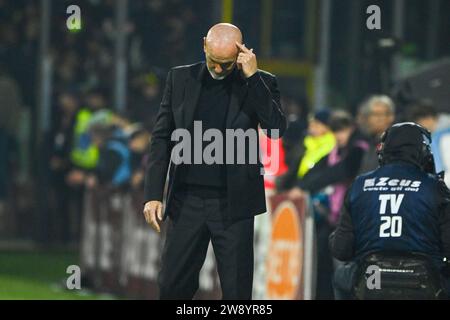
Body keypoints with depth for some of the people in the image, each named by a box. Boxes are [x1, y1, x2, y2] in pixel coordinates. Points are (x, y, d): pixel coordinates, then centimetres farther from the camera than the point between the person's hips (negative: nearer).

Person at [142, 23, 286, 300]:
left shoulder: (259, 83, 0)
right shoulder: (181, 78, 6)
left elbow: (277, 130, -14)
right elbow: (162, 137, 7)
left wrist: (252, 77, -17)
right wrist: (153, 194, 0)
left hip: (233, 203, -2)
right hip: (187, 201, 2)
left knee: (236, 291, 0)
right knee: (172, 287, 3)